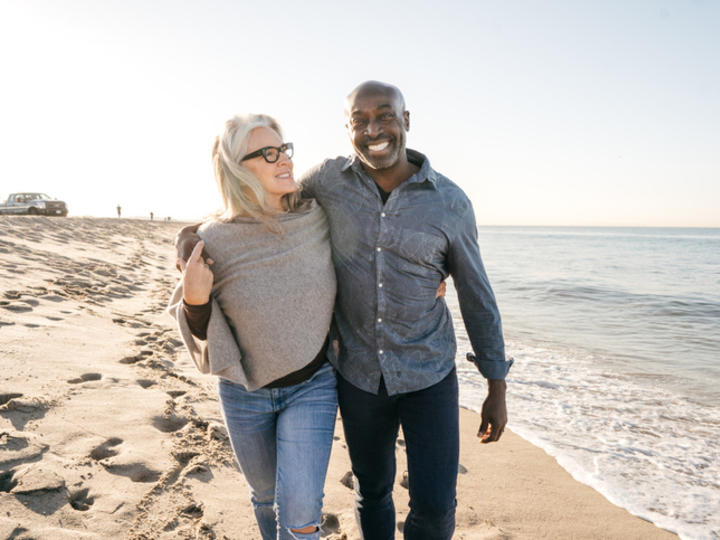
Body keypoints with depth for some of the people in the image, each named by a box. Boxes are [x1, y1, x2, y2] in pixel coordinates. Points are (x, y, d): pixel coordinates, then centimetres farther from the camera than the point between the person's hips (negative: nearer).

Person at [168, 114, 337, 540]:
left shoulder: (319, 219, -13)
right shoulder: (214, 242, -17)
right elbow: (203, 333, -6)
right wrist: (194, 299, -26)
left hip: (312, 385, 0)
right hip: (245, 392, 1)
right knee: (267, 497, 22)